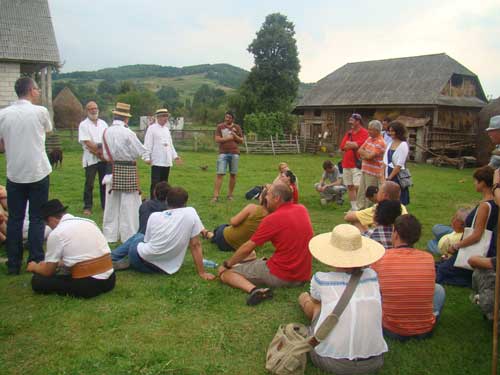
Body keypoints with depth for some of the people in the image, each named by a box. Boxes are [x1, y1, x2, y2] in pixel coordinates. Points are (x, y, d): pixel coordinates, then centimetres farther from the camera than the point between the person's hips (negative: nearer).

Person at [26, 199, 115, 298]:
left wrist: (35, 267, 27)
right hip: (109, 280, 6)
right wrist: (59, 262, 40)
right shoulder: (89, 222, 13)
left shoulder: (56, 233, -7)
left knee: (37, 280, 6)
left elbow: (48, 272, 4)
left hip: (86, 285, -6)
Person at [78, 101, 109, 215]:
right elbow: (87, 143, -11)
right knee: (89, 184, -2)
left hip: (104, 158, 4)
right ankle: (87, 207, 6)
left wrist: (99, 150, -10)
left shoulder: (103, 123, 13)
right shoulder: (83, 125, -1)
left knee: (104, 183, 6)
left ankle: (105, 205, 14)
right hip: (90, 158, -4)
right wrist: (99, 150, -11)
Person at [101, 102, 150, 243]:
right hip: (128, 169, -5)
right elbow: (140, 150, -8)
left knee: (112, 202, 13)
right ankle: (129, 235, 7)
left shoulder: (106, 132, 0)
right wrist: (147, 158, 11)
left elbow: (106, 154, 7)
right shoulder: (128, 133, -17)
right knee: (129, 203, 2)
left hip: (113, 168, 5)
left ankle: (110, 234, 21)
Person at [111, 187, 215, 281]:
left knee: (138, 237, 33)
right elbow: (195, 245, -6)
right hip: (164, 268, 1)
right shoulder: (191, 213, -6)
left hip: (141, 259, 0)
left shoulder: (154, 216, -1)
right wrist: (202, 272, -1)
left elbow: (147, 240, 11)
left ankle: (113, 259, 35)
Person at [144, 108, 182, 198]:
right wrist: (147, 157, -15)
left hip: (167, 161, 7)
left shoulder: (166, 129, 17)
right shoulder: (152, 128, -4)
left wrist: (175, 156, 15)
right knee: (155, 183, -7)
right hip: (157, 161, -7)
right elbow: (148, 144, -8)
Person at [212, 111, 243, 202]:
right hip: (223, 153, -2)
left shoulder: (237, 127, 11)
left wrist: (234, 135, -7)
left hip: (234, 153, 2)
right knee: (220, 174, -9)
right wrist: (229, 138, -7)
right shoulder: (220, 126, 7)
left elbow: (241, 141, 9)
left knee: (233, 174, 4)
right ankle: (215, 196, -10)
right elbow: (217, 139, -3)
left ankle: (230, 195, 15)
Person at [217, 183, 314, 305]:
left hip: (279, 276, -8)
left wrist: (226, 264, 5)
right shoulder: (303, 210, 2)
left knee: (225, 273, -3)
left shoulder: (273, 219, -16)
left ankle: (253, 289, -23)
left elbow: (247, 249, -9)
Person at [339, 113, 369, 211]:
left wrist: (349, 144, -1)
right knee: (350, 187, 9)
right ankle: (353, 208, 17)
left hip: (357, 164, -7)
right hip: (346, 164, 7)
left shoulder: (364, 133, -7)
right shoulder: (349, 133, 15)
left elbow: (357, 145, -18)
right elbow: (342, 146, 6)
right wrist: (353, 145, -5)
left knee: (357, 186, -11)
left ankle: (359, 207, -2)